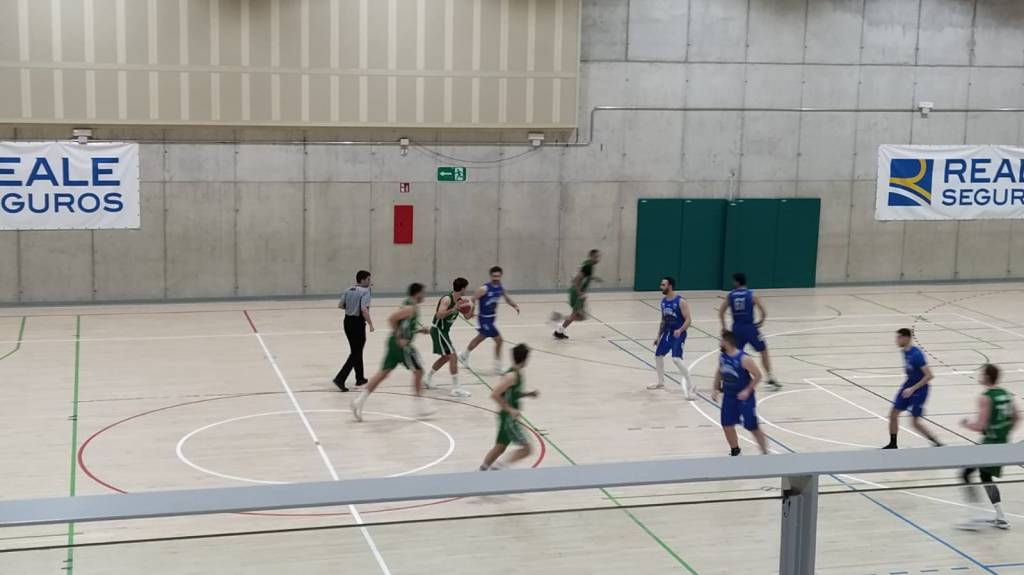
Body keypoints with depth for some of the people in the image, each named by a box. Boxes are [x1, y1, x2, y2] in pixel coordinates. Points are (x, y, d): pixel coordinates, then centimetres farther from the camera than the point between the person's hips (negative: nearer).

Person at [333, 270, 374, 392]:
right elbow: (364, 310, -25)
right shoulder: (365, 291, -14)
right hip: (358, 323, -8)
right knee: (355, 353, -3)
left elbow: (340, 305, 13)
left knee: (357, 351, 20)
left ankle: (360, 378, 30)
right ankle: (340, 378, -12)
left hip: (348, 321, 8)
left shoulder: (349, 290, 9)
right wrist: (370, 324, -17)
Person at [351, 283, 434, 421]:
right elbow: (392, 319, -23)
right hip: (402, 344, -9)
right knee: (418, 371, 3)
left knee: (383, 373, 6)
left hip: (394, 342, 9)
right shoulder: (412, 308, -14)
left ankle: (360, 400, 0)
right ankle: (420, 406, 8)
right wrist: (399, 338, -21)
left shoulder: (408, 305, 17)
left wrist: (419, 330, 21)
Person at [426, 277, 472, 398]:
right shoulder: (447, 299, -21)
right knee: (452, 356, -15)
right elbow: (439, 315, -31)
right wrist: (453, 309, -41)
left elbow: (468, 315, 13)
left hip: (444, 330, 10)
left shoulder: (459, 300, 4)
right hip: (438, 330, -10)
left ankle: (428, 378, 38)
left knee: (446, 357, 21)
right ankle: (456, 388, -15)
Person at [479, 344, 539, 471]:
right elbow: (495, 395, -24)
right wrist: (510, 409, -23)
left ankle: (482, 470, 27)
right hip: (508, 418, -10)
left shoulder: (518, 374, 8)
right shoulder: (512, 376, -21)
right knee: (526, 448, -9)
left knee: (499, 447, 18)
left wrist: (528, 394, 9)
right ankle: (500, 467, -8)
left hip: (510, 418, 10)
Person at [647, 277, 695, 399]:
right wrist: (658, 336, 16)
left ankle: (689, 388, -13)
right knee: (658, 355, 17)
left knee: (676, 359, -22)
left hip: (678, 334, -8)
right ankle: (660, 382, 39)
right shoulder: (663, 301, 6)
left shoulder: (680, 301, -18)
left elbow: (688, 319, -19)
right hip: (667, 332, 8)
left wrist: (680, 330, -36)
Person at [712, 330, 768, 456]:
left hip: (744, 396, -6)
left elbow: (758, 375, -16)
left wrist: (747, 391, -22)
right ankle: (735, 451, 27)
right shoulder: (722, 356, -4)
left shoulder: (744, 359, -23)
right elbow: (719, 372, 14)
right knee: (727, 426, 6)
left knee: (753, 427, 0)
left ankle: (765, 453, 14)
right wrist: (716, 388, 6)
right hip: (729, 396, 6)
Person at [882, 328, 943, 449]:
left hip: (919, 389, -8)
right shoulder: (905, 352, 1)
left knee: (916, 422, -6)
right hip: (909, 385, 8)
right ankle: (892, 444, 22)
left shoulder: (916, 354, -25)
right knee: (893, 414, 8)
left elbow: (929, 375, -27)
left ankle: (937, 443, 9)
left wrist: (912, 389, -27)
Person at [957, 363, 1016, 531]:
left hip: (989, 442, -9)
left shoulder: (985, 397, -18)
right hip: (1003, 444, 9)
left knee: (965, 474, -1)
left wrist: (967, 423, -3)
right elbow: (1014, 418, 16)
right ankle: (1001, 518, 21)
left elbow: (981, 426, -22)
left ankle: (976, 518, -6)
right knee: (986, 478, 21)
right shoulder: (1005, 394, 8)